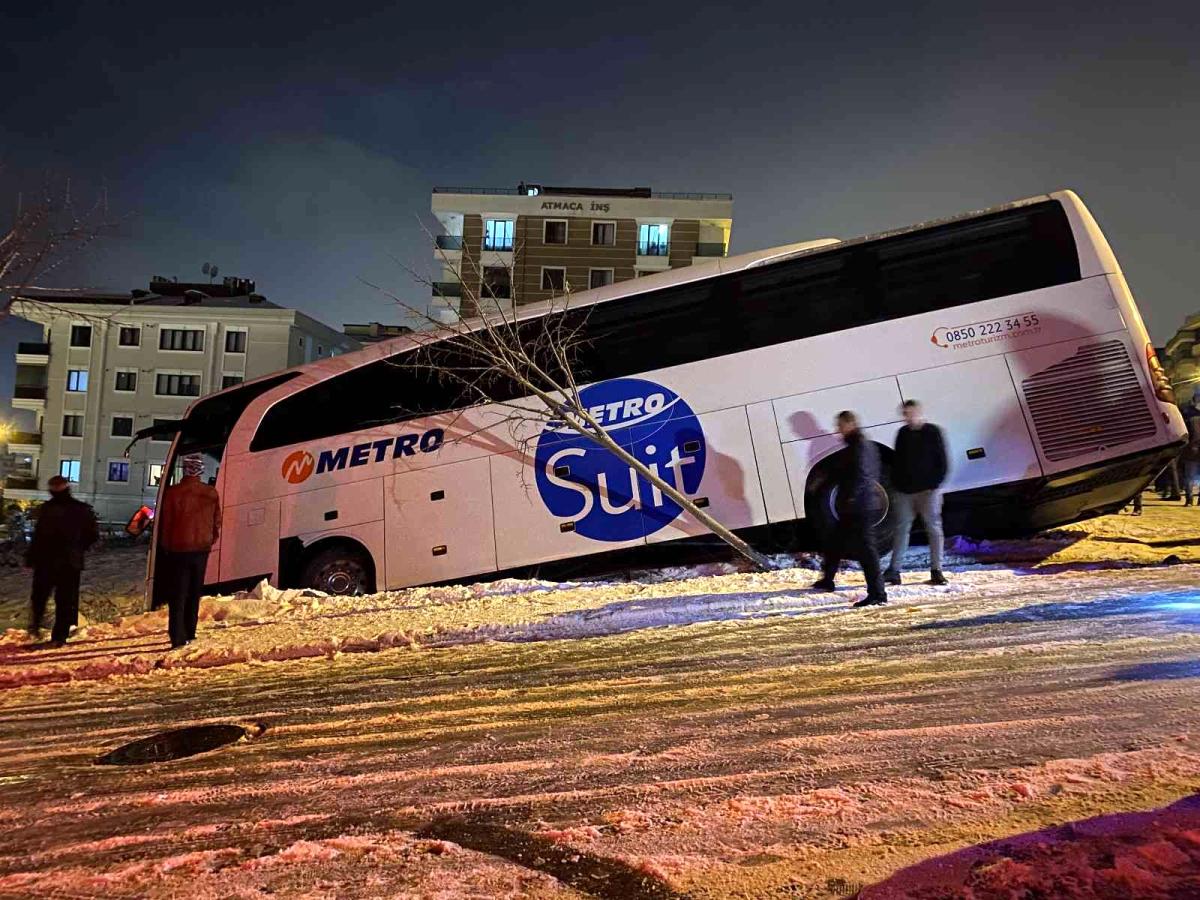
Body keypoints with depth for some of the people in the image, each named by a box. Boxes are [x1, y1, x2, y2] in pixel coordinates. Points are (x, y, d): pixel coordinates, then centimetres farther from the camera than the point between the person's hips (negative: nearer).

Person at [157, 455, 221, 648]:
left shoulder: (172, 493, -12)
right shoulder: (211, 494, -3)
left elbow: (165, 523, -4)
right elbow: (217, 523, 4)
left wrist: (165, 546, 11)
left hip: (178, 550, -3)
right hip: (201, 549, 3)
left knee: (177, 595, 4)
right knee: (194, 594, 15)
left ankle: (178, 638, 1)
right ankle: (190, 634, 21)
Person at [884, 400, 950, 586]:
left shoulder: (932, 432, -2)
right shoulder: (903, 433, 10)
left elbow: (942, 462, -4)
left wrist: (934, 485, -12)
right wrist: (896, 484, 5)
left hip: (928, 490, -4)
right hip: (905, 491, 4)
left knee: (934, 528, 2)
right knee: (901, 529, 3)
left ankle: (936, 570, 9)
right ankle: (894, 570, 6)